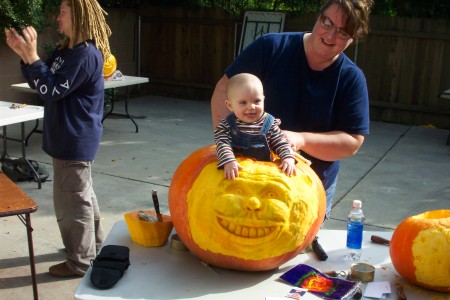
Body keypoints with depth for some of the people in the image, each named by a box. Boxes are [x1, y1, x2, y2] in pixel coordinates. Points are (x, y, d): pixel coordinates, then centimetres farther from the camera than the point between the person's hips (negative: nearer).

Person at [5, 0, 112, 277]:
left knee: (71, 201, -1)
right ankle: (95, 246, 37)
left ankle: (81, 262, 12)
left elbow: (51, 91, -24)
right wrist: (23, 54, 0)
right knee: (82, 195, 21)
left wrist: (32, 55, -21)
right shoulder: (66, 50, 11)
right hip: (71, 138, 11)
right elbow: (39, 83, 12)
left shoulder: (86, 54, -21)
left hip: (75, 141, -11)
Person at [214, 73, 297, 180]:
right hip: (236, 171, -3)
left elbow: (281, 143, 0)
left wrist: (288, 158, -20)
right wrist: (229, 162, -36)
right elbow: (223, 144, -17)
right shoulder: (226, 126, -5)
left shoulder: (270, 124, -1)